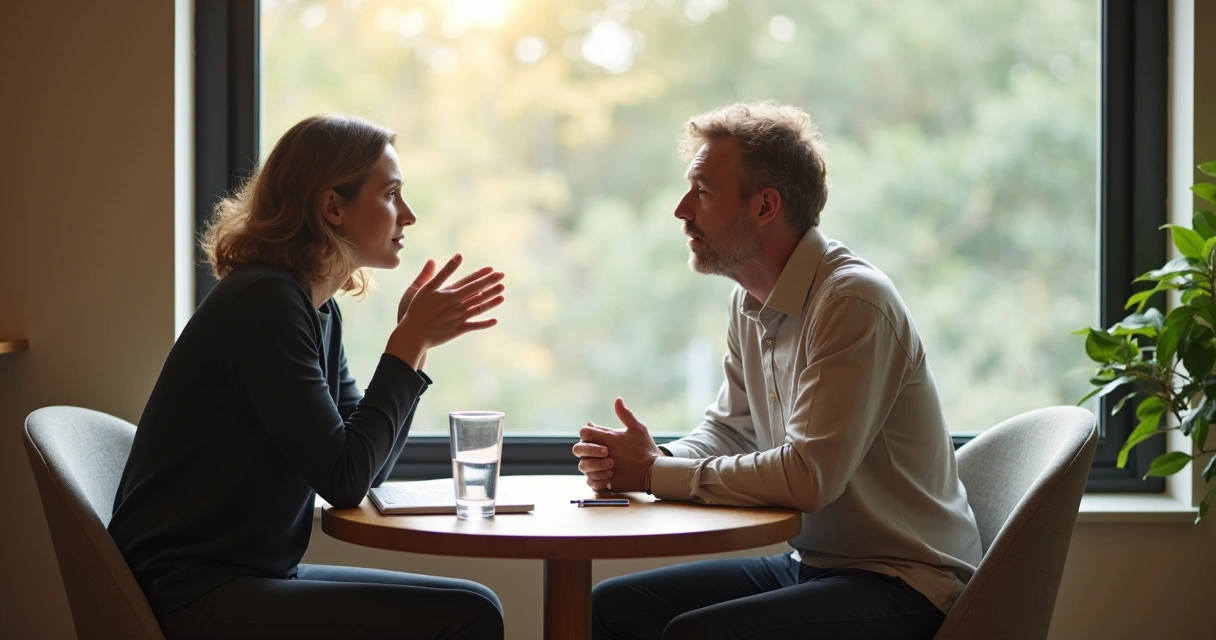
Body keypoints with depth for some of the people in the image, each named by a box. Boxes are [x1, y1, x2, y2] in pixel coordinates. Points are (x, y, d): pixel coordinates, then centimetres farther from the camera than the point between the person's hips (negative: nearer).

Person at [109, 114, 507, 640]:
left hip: (252, 577, 10)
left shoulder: (319, 310, 10)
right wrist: (409, 344, -13)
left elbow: (370, 469, 11)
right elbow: (345, 480, -20)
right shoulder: (265, 302, -17)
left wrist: (415, 340, 2)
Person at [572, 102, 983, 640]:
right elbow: (730, 427, 17)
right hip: (812, 565, 9)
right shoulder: (750, 303, 7)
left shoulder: (854, 301, -21)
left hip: (900, 586, -8)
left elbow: (808, 477, -27)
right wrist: (658, 457, -6)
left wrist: (655, 472, -18)